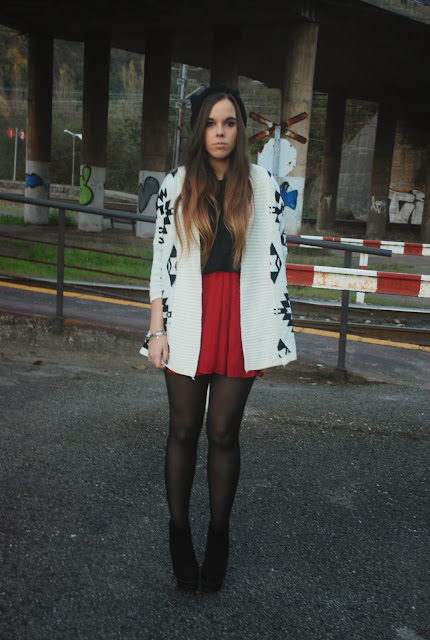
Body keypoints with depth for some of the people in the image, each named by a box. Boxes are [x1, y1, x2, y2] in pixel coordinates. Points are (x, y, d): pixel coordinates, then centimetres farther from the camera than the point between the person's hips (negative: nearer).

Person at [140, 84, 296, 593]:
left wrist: (273, 336, 0)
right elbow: (161, 262, 4)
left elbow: (274, 264, 4)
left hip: (240, 324, 0)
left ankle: (218, 536, 20)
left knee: (224, 433, 5)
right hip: (188, 325, 1)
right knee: (184, 430, 7)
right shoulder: (176, 187, 6)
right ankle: (179, 532, 21)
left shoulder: (263, 188, 5)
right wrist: (157, 331, -2)